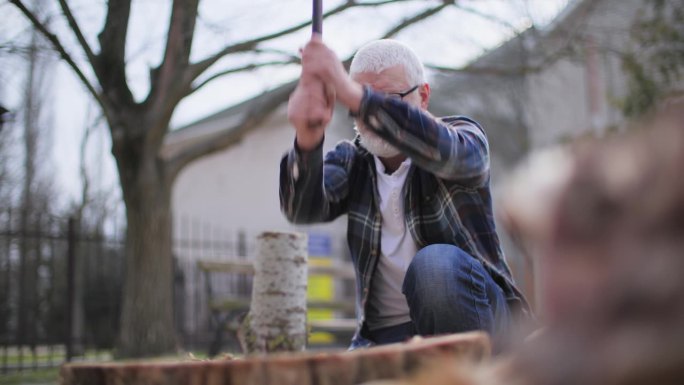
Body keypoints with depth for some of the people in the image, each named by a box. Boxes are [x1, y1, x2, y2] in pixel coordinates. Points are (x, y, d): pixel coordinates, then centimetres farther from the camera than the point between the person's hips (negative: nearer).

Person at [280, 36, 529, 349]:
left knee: (435, 264, -33)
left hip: (473, 315, -2)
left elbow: (445, 151, -29)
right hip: (385, 333, 2)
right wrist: (307, 139, -37)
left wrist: (352, 95, -42)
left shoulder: (464, 135, -2)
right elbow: (304, 208, -15)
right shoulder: (351, 160, 7)